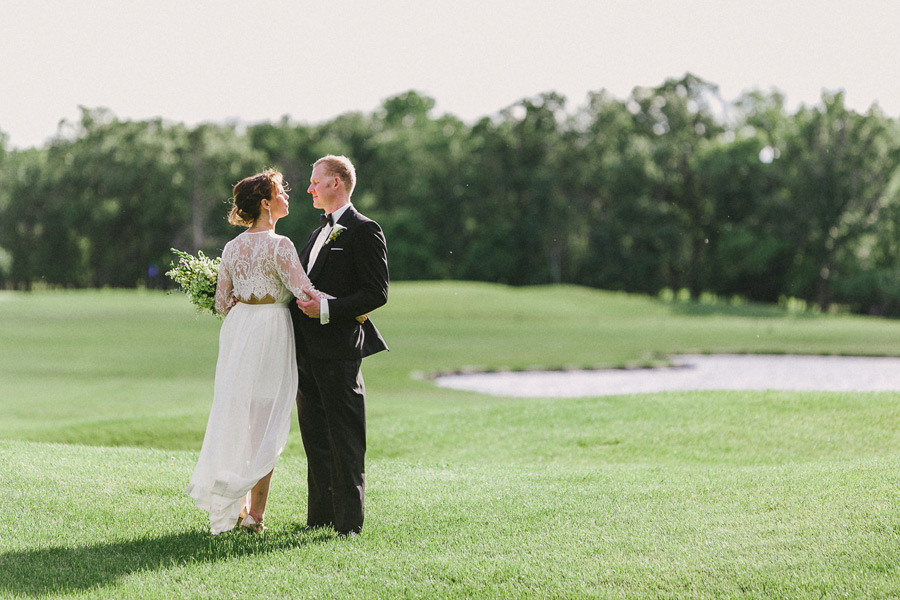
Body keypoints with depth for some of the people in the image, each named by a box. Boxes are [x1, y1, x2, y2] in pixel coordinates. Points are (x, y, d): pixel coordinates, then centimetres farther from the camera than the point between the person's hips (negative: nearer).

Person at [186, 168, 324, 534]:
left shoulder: (233, 247, 8)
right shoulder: (278, 245, -13)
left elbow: (222, 303, 10)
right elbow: (305, 292, -20)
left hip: (236, 328, 6)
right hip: (270, 331, -6)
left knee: (236, 417, 12)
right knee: (265, 422, 1)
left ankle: (234, 506, 16)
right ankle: (255, 512, 3)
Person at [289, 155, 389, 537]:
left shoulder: (363, 231, -8)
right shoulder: (321, 232, 20)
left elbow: (377, 293, -14)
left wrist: (327, 309, -20)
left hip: (338, 350, -9)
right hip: (308, 350, 9)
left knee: (344, 439, -5)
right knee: (315, 437, 13)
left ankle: (349, 521, -1)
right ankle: (321, 515, 20)